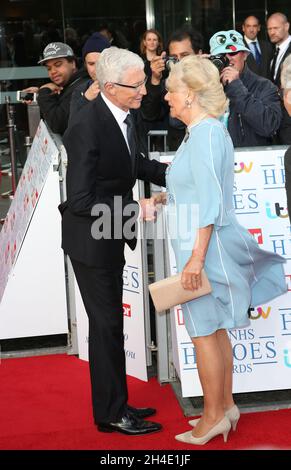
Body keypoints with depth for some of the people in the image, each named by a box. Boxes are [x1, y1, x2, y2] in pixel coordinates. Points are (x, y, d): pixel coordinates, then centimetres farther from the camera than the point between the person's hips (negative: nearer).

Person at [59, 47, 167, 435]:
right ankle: (112, 414, 19)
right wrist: (137, 209, -25)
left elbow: (137, 165, 15)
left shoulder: (122, 115, -1)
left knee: (110, 323, 17)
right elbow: (79, 201, -26)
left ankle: (114, 405, 32)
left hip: (111, 236, 8)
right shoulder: (87, 126, -26)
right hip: (90, 239, -8)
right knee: (106, 324, 3)